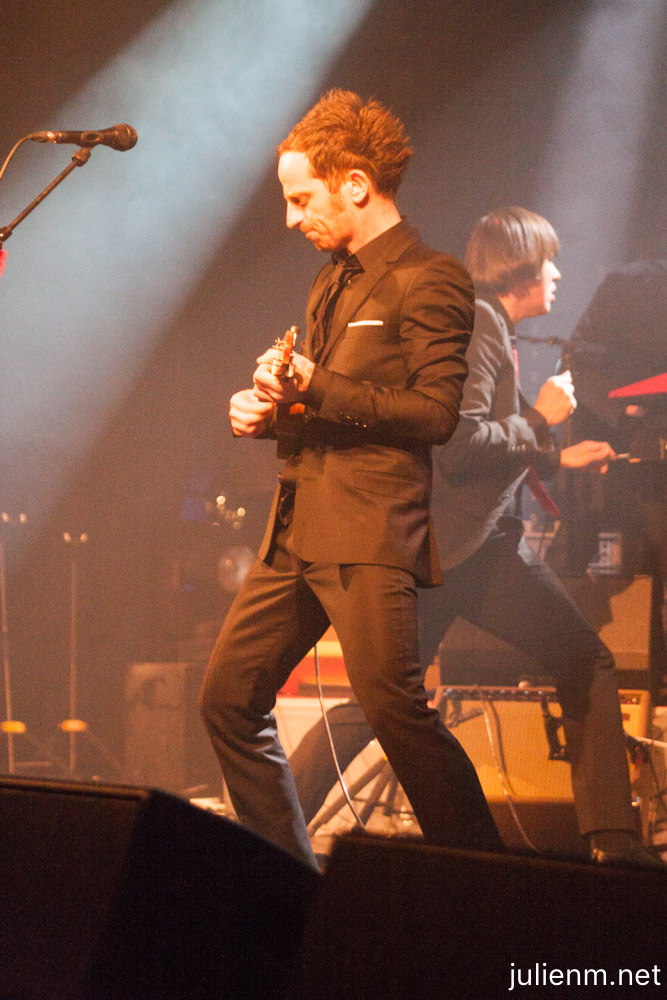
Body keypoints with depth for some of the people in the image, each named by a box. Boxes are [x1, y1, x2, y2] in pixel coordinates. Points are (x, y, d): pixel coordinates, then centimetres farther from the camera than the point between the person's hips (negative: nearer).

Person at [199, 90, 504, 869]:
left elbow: (434, 414, -14)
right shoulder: (331, 284, 21)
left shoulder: (428, 281, -6)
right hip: (298, 530, 9)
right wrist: (271, 410, 9)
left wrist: (319, 388, -19)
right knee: (228, 698, 7)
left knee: (394, 709, -14)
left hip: (369, 534, -9)